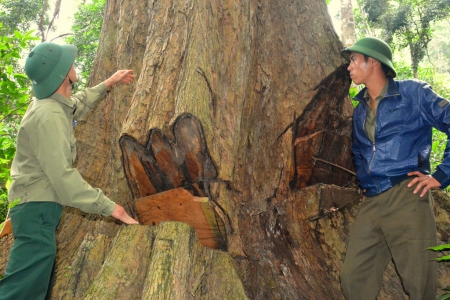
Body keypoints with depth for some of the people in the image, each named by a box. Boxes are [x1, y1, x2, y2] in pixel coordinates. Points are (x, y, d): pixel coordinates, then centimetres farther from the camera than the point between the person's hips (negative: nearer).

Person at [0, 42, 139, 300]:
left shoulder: (55, 105, 11)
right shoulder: (48, 116, -21)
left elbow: (79, 104, 37)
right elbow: (62, 175, -28)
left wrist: (108, 84, 37)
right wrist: (107, 206, -27)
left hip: (40, 207, 11)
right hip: (38, 210, -11)